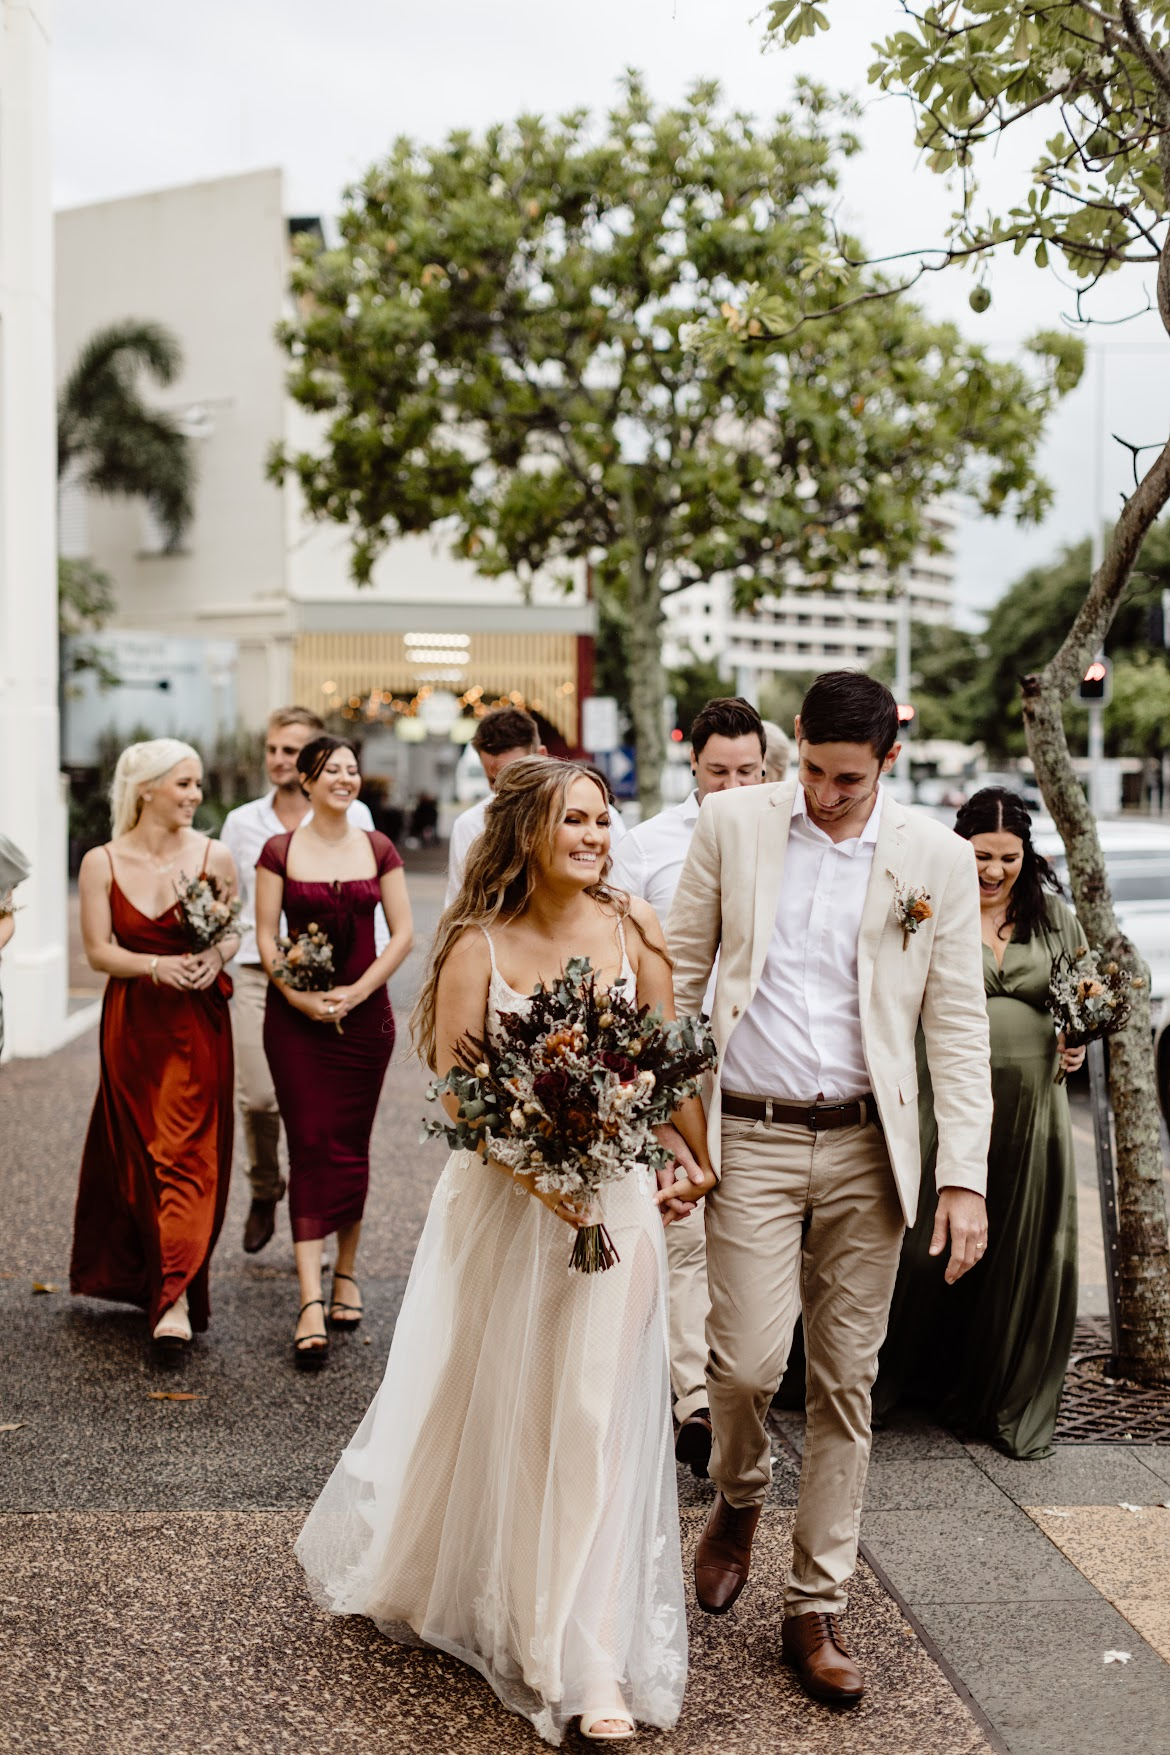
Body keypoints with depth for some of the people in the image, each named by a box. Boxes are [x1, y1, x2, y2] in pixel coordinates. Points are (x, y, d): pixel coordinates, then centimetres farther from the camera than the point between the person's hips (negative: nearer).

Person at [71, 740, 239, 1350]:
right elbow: (98, 950, -2)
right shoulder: (102, 863, -2)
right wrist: (157, 966, -18)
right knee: (136, 1153, 10)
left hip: (197, 1022, -1)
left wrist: (215, 957, -15)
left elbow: (232, 933, 7)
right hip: (132, 1021, 1)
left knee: (186, 1152, -5)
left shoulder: (214, 857, -2)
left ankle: (175, 1295, -6)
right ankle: (142, 1271, 28)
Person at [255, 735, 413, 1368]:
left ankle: (346, 1273, 23)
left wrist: (356, 993, -8)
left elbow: (403, 934, 3)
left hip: (364, 1014, 2)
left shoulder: (378, 849, 6)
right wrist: (300, 995, -14)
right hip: (295, 1015, -2)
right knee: (310, 1147, -7)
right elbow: (266, 937, -1)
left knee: (350, 1148, 7)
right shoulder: (280, 851, 2)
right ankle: (311, 1302, -10)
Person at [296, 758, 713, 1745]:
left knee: (597, 1413, 0)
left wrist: (702, 1166, -2)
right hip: (501, 1194, -1)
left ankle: (594, 1664, 9)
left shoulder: (632, 930, -3)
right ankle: (419, 1576, 45)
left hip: (616, 1191, 1)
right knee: (482, 1404, 15)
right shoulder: (479, 945, -9)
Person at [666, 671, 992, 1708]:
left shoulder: (937, 858, 1)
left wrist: (966, 1178, -6)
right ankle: (739, 1495, 28)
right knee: (748, 1359, -7)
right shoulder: (734, 823, 1)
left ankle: (818, 1608, 21)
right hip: (751, 1136, -1)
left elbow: (959, 1027, 1)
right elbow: (679, 972, 6)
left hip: (868, 1146, 1)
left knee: (847, 1380, 6)